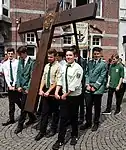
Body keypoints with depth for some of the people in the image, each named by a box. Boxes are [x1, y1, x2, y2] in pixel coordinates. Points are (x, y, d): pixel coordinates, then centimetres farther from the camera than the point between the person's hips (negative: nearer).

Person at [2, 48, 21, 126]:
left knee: (17, 100, -3)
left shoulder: (17, 62, -8)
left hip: (17, 84, -4)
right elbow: (6, 76, 2)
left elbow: (17, 74, -12)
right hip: (10, 84, 5)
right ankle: (11, 119, 17)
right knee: (11, 102, 9)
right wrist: (9, 85, -8)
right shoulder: (5, 64, 6)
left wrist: (14, 85, -15)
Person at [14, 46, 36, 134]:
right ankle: (32, 118, 35)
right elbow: (18, 74, 10)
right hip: (21, 87, 7)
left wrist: (28, 88, -14)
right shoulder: (20, 61, 9)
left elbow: (32, 77, -13)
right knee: (26, 105, 16)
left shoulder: (31, 62, -12)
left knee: (23, 107, -2)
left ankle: (20, 125, 6)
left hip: (27, 87, -6)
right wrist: (18, 86, 1)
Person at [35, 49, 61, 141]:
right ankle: (42, 131, 15)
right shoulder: (46, 66, 10)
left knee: (55, 111, 10)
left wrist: (49, 91, -17)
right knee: (44, 111, 8)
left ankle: (53, 129, 24)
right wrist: (41, 89, -2)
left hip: (53, 90, -6)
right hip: (45, 90, 6)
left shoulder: (58, 67, -12)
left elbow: (56, 81, -16)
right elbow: (43, 78, 10)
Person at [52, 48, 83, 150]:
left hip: (74, 96, -5)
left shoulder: (78, 68, -13)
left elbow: (75, 84, -18)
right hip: (64, 96, 5)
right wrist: (57, 92, -6)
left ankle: (74, 136, 33)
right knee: (63, 118, 5)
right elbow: (60, 80, 7)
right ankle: (60, 140, 13)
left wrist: (65, 95, -14)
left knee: (73, 117, 11)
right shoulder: (64, 67, 7)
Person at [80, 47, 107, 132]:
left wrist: (95, 86, -11)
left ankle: (96, 123, 23)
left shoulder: (103, 64, 0)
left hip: (98, 89, -3)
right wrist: (87, 84, -4)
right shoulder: (89, 63, 13)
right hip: (88, 88, 3)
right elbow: (87, 74, 10)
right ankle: (88, 122, 19)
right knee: (88, 106, 5)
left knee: (97, 107, 8)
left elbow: (102, 76, -6)